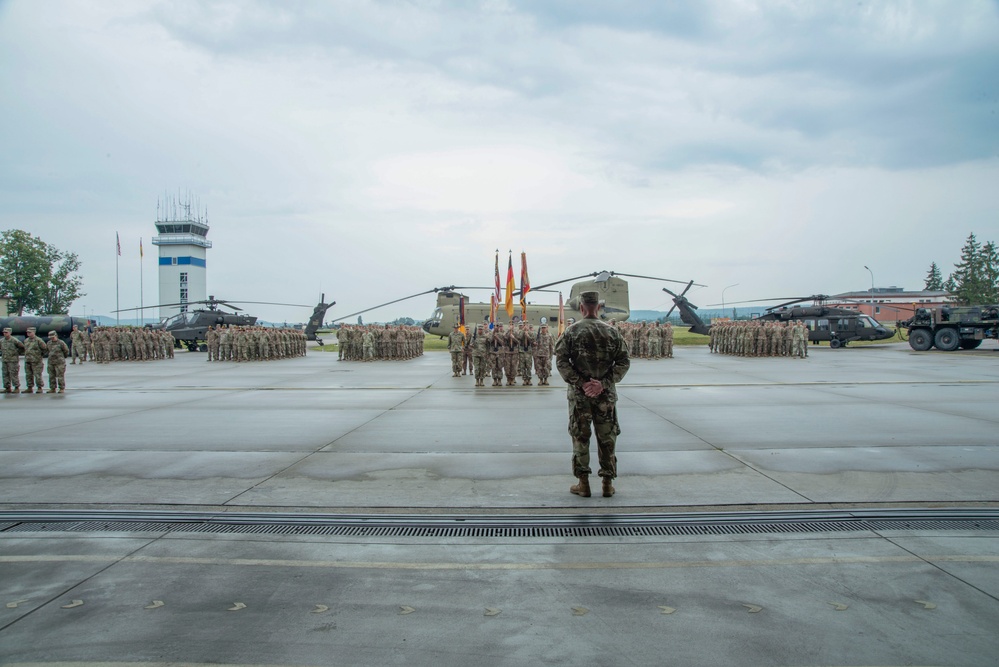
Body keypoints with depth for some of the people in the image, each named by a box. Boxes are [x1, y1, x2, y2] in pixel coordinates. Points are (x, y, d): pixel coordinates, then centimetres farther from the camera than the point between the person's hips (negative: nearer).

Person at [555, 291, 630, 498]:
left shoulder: (572, 331, -4)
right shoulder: (612, 332, 1)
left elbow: (561, 361, -11)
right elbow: (624, 362, -4)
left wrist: (581, 383, -12)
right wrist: (604, 383, -10)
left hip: (579, 393, -1)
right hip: (606, 394, 1)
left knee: (580, 438, 7)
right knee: (607, 438, 10)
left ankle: (583, 484, 10)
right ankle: (608, 483, 14)